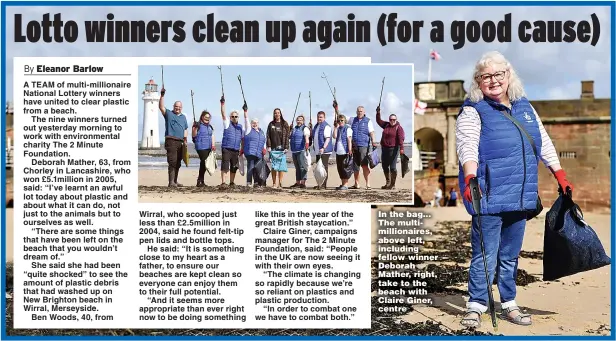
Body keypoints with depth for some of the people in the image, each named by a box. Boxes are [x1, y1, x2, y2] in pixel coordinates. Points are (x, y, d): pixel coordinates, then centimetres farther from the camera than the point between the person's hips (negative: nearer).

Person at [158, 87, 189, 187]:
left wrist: (185, 139, 10)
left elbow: (185, 129, 22)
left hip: (180, 142, 6)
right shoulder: (168, 113, 5)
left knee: (178, 163, 8)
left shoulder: (183, 117, 21)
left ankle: (175, 181, 15)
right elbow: (161, 107, -10)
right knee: (172, 162, -13)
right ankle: (171, 182, -14)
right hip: (171, 141, -6)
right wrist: (162, 96, -20)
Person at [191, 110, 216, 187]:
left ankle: (200, 180, 14)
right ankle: (200, 181, -8)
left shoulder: (210, 127, 21)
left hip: (208, 148, 7)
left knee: (204, 164, 6)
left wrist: (213, 145, 9)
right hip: (201, 147, -7)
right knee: (204, 162, -14)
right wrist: (195, 128, -21)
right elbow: (194, 135, -7)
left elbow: (212, 136, 22)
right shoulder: (198, 125, -1)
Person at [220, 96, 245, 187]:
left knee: (234, 167, 8)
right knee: (225, 166, -9)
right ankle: (223, 182, -9)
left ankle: (232, 182, 18)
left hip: (236, 150, 4)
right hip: (227, 149, -4)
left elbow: (242, 139, 18)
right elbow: (223, 114, -9)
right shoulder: (227, 124, 4)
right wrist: (222, 104, -20)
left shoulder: (241, 127, 16)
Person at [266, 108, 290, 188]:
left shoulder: (284, 124, 6)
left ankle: (280, 183, 2)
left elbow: (287, 136, 1)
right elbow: (268, 136, 8)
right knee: (274, 166, -3)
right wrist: (269, 146, -2)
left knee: (281, 166, -3)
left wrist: (286, 147, -6)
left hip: (282, 148, -1)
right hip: (273, 148, 1)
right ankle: (274, 183, -1)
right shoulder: (271, 124, 11)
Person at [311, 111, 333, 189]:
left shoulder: (326, 126, -10)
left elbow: (328, 138, -19)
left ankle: (323, 184, -6)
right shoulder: (316, 126, 18)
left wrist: (323, 148, -27)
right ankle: (319, 184, 18)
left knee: (324, 167, -7)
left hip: (325, 151, -9)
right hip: (318, 151, 9)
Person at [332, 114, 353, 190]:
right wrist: (336, 127, -4)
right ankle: (342, 184, 18)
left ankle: (345, 185, -4)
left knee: (344, 168, -7)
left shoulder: (347, 128, -5)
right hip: (338, 152, 7)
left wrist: (350, 150, -16)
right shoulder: (338, 129, 15)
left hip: (345, 152, -7)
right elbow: (335, 136, -1)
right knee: (339, 168, 10)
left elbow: (349, 140, -10)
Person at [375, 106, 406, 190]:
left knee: (392, 167, -8)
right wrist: (378, 112, 6)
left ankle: (393, 184, 1)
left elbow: (401, 138, -17)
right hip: (384, 148, 7)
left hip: (393, 149, -7)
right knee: (385, 166, 12)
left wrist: (401, 148, -27)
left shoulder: (399, 127, -7)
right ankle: (388, 183, 25)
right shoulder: (386, 125, 12)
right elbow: (379, 121, 20)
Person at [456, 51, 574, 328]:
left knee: (510, 254, 14)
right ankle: (475, 306, 4)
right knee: (485, 255, -6)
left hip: (520, 196, 6)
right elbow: (467, 147, -19)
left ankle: (508, 304, 25)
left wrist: (560, 175, 17)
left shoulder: (524, 107, 15)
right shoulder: (473, 112, -4)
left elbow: (544, 142, 20)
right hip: (488, 196, -6)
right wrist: (470, 178, -35)